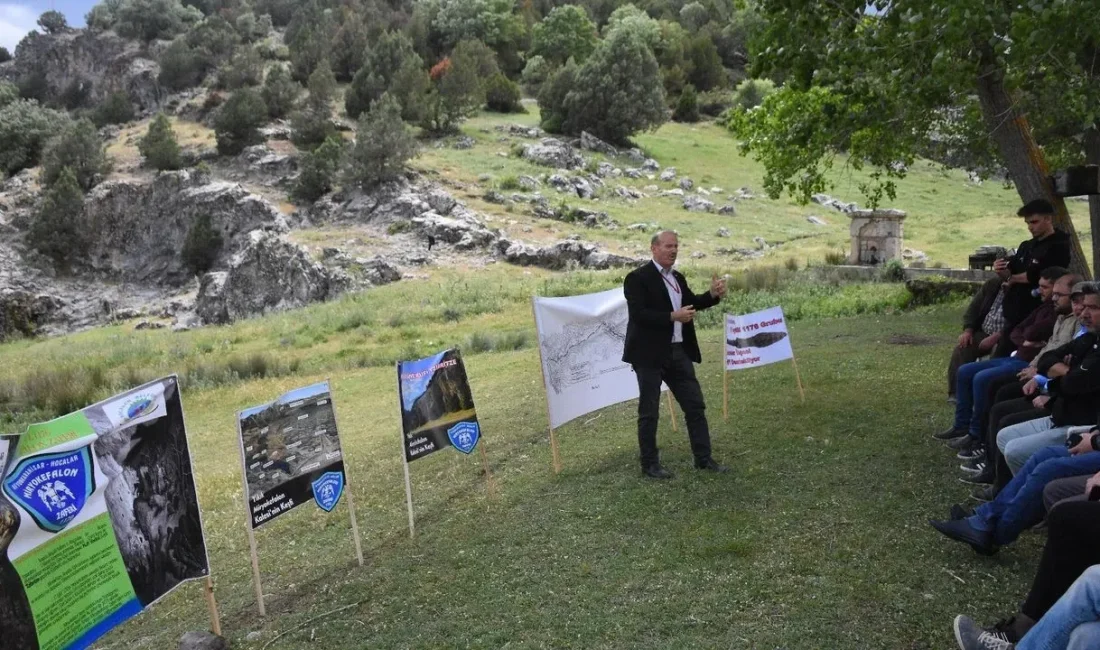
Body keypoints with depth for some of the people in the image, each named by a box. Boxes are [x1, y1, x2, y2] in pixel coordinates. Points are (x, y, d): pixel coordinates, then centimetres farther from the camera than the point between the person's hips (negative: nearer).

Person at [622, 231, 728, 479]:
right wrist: (673, 316, -25)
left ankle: (703, 458, 23)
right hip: (650, 354, -8)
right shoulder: (637, 278, -12)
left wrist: (713, 295, 1)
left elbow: (691, 303, 19)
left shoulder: (677, 278, 13)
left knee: (695, 404, 11)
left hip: (678, 351, 8)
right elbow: (638, 314, -20)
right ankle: (649, 464, 16)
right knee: (649, 411, 4)